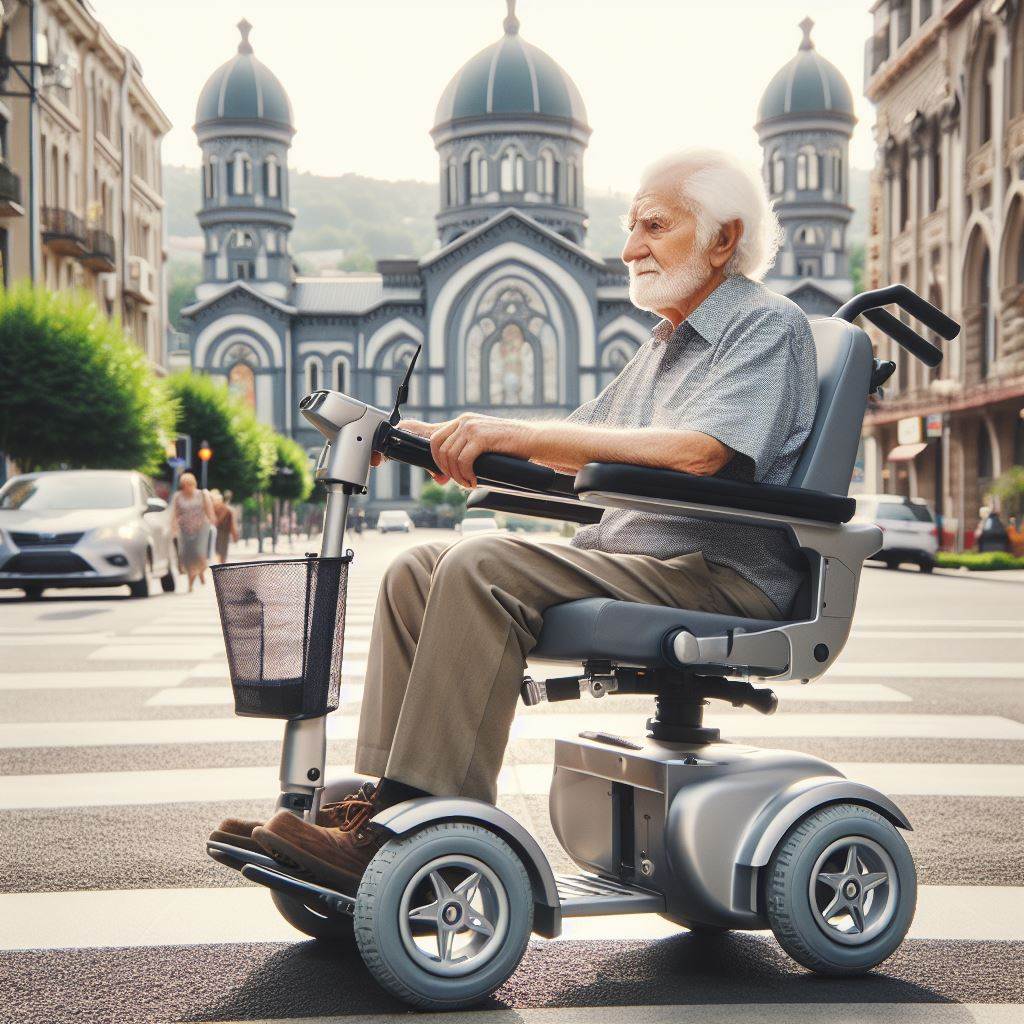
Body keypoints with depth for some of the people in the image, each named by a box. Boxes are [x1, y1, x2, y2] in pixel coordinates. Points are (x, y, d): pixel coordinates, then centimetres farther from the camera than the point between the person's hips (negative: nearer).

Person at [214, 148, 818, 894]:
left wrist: (521, 432, -29)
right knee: (419, 569, -2)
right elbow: (572, 452, 26)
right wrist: (437, 441, 11)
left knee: (484, 569, -28)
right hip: (622, 555, 9)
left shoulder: (770, 327, -5)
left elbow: (696, 450, -24)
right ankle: (384, 796, -9)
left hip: (719, 574, -9)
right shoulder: (667, 344, 25)